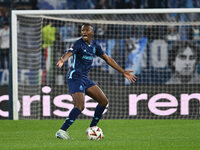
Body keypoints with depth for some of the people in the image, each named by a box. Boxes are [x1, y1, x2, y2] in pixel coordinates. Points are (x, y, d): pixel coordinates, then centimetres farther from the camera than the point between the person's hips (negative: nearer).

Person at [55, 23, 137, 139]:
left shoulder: (94, 46, 9)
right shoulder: (79, 44, -12)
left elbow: (108, 59, 18)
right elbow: (69, 53, -31)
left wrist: (123, 72, 19)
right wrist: (62, 60, -56)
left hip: (85, 78, 8)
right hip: (75, 77, -8)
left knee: (104, 101, 9)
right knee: (80, 106, -23)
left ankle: (92, 128, 19)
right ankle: (61, 131, -22)